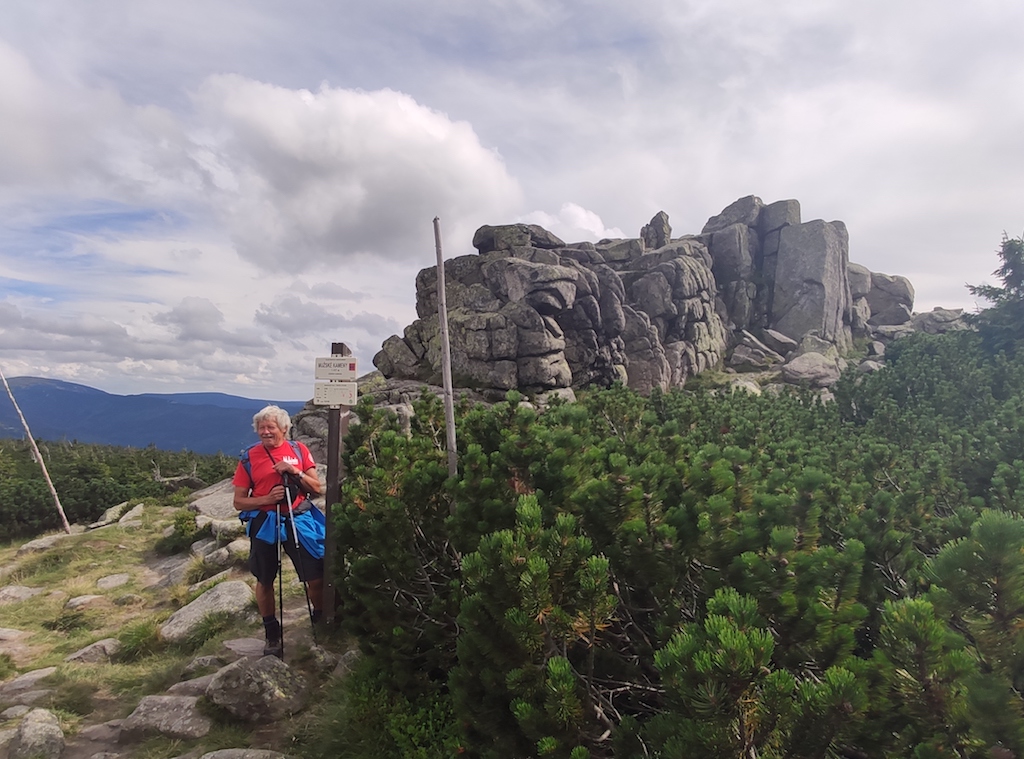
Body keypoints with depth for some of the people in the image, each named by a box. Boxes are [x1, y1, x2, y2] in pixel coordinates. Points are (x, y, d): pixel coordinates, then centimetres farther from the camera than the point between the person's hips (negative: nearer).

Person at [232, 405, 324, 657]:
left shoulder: (298, 450, 2)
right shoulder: (249, 458, -1)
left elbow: (317, 488, 2)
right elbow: (239, 502, 1)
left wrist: (295, 472, -13)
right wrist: (266, 499, -17)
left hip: (299, 520, 0)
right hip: (264, 523, 0)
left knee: (316, 578, -1)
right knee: (265, 581, 12)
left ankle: (320, 625, 24)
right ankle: (272, 636, 31)